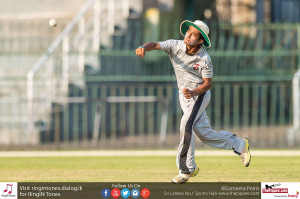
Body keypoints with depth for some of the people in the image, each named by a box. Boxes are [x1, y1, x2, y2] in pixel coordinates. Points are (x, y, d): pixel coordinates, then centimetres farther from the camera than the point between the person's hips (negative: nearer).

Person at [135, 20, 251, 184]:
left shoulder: (204, 59, -20)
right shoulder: (176, 46, -12)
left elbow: (208, 83, -14)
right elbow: (156, 45, -23)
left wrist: (194, 92, -32)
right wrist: (144, 48, -46)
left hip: (200, 94, -5)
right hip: (184, 95, 5)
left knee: (186, 124, -26)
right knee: (204, 134, 10)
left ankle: (187, 168, -18)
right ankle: (239, 144, 31)